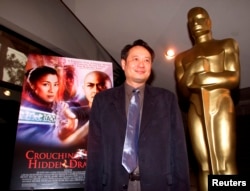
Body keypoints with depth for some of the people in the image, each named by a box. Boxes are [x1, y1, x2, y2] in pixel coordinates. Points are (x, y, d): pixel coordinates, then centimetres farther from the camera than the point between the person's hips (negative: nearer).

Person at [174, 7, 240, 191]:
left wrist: (197, 78, -4)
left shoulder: (227, 44, 15)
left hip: (221, 106, -2)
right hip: (195, 111, 3)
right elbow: (183, 91, 8)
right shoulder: (182, 57, 20)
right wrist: (191, 71, -12)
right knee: (205, 166, -1)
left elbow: (234, 78, 0)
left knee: (226, 164, -11)